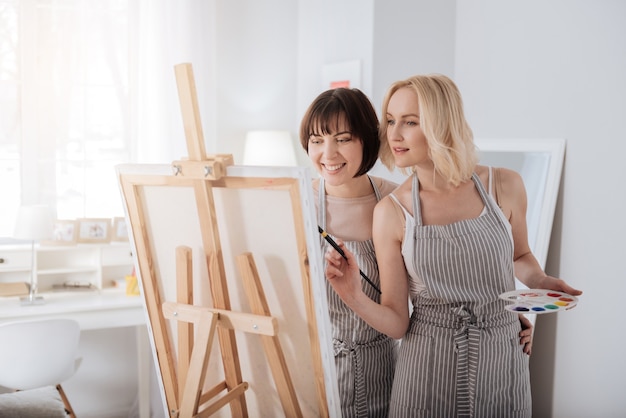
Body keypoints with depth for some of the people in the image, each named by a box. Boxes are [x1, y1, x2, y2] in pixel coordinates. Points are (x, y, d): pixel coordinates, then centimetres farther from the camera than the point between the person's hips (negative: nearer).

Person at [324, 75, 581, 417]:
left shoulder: (505, 186, -6)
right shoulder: (391, 212, -9)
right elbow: (396, 322, -7)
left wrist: (540, 281, -4)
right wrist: (355, 298, -24)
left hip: (502, 363, 1)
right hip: (426, 372, -1)